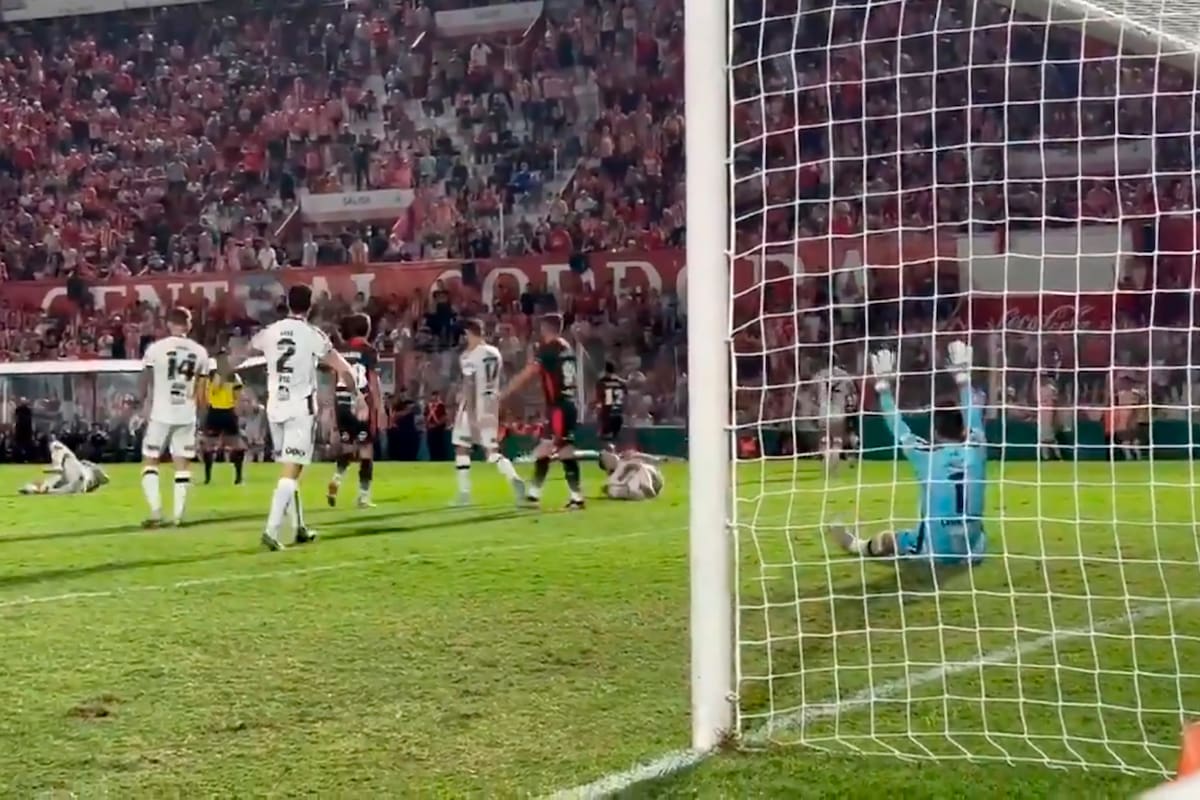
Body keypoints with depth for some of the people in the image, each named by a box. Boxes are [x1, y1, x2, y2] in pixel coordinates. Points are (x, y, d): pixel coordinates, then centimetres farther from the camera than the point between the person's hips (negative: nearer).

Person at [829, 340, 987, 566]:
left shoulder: (924, 455, -9)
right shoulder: (976, 450, -3)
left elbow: (897, 427, 4)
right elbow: (974, 416, 14)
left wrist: (884, 386, 12)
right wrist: (963, 377, 26)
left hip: (935, 551, -1)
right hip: (974, 552, 2)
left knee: (888, 540, 26)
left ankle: (857, 546, 53)